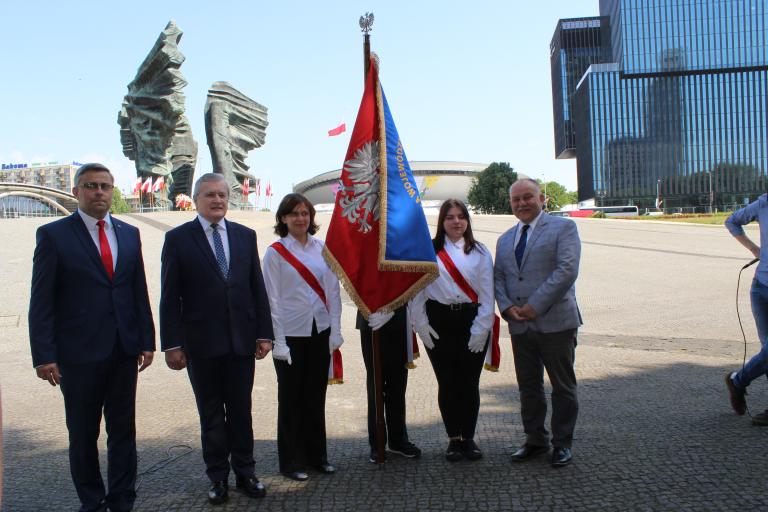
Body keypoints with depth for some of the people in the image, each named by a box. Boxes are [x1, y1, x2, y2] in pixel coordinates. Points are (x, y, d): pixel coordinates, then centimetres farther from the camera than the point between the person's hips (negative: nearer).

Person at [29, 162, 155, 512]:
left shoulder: (129, 234, 9)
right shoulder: (53, 234, -4)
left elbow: (139, 292, 10)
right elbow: (41, 301, -7)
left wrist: (147, 340, 6)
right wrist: (43, 355, -11)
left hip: (124, 351, 4)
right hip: (78, 353, -3)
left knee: (124, 431, 10)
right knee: (83, 434, 10)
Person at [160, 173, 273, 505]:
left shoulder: (245, 236, 7)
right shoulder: (178, 238, -2)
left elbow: (258, 288, 7)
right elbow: (170, 297, -4)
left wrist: (264, 333, 2)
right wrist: (171, 343, -8)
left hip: (242, 339, 2)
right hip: (201, 341, -2)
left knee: (241, 410, 11)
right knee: (211, 414, 10)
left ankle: (244, 473, 24)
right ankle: (218, 477, 23)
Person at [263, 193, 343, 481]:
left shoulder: (322, 249, 5)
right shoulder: (275, 252, -5)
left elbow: (333, 291, 6)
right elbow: (272, 299, -7)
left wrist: (335, 330, 1)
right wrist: (278, 342, -11)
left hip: (320, 332, 3)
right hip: (291, 335, -3)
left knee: (316, 396, 13)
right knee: (291, 398, 7)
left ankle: (317, 455, 27)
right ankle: (291, 461, 20)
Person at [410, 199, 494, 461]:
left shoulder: (480, 252, 6)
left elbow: (487, 294, 2)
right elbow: (417, 290, 2)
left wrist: (481, 329, -5)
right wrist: (422, 325, -4)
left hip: (472, 323, 1)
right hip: (439, 324, 0)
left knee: (469, 383, 4)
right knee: (447, 383, 4)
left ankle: (468, 438, 19)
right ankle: (453, 439, 18)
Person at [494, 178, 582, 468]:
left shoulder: (563, 227, -2)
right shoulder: (505, 240, 18)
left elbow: (567, 270, -14)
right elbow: (498, 278, 13)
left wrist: (536, 305, -17)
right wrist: (508, 307, -7)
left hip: (556, 322, -5)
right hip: (520, 325, 5)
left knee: (563, 387, 5)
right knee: (528, 387, 12)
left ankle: (562, 443, 19)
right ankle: (535, 440, 25)